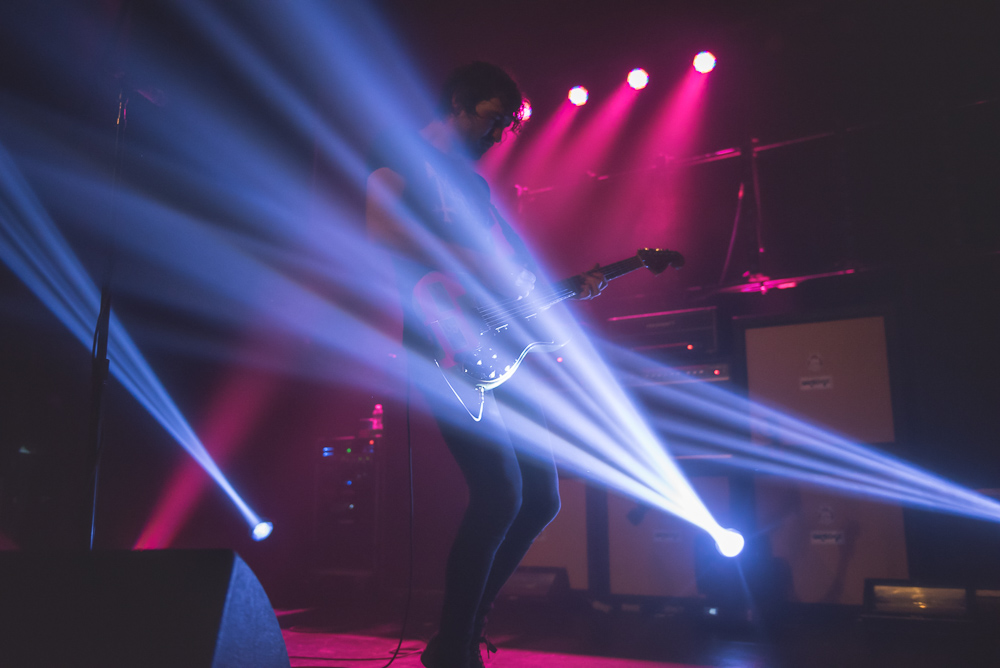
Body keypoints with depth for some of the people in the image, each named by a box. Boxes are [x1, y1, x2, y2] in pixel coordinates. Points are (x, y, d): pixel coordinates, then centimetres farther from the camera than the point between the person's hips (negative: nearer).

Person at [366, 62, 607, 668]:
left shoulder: (475, 183, 27)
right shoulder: (403, 153, 4)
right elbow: (382, 227, -16)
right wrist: (473, 263, -18)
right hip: (443, 347, -9)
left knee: (541, 496, 6)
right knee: (500, 493, -18)